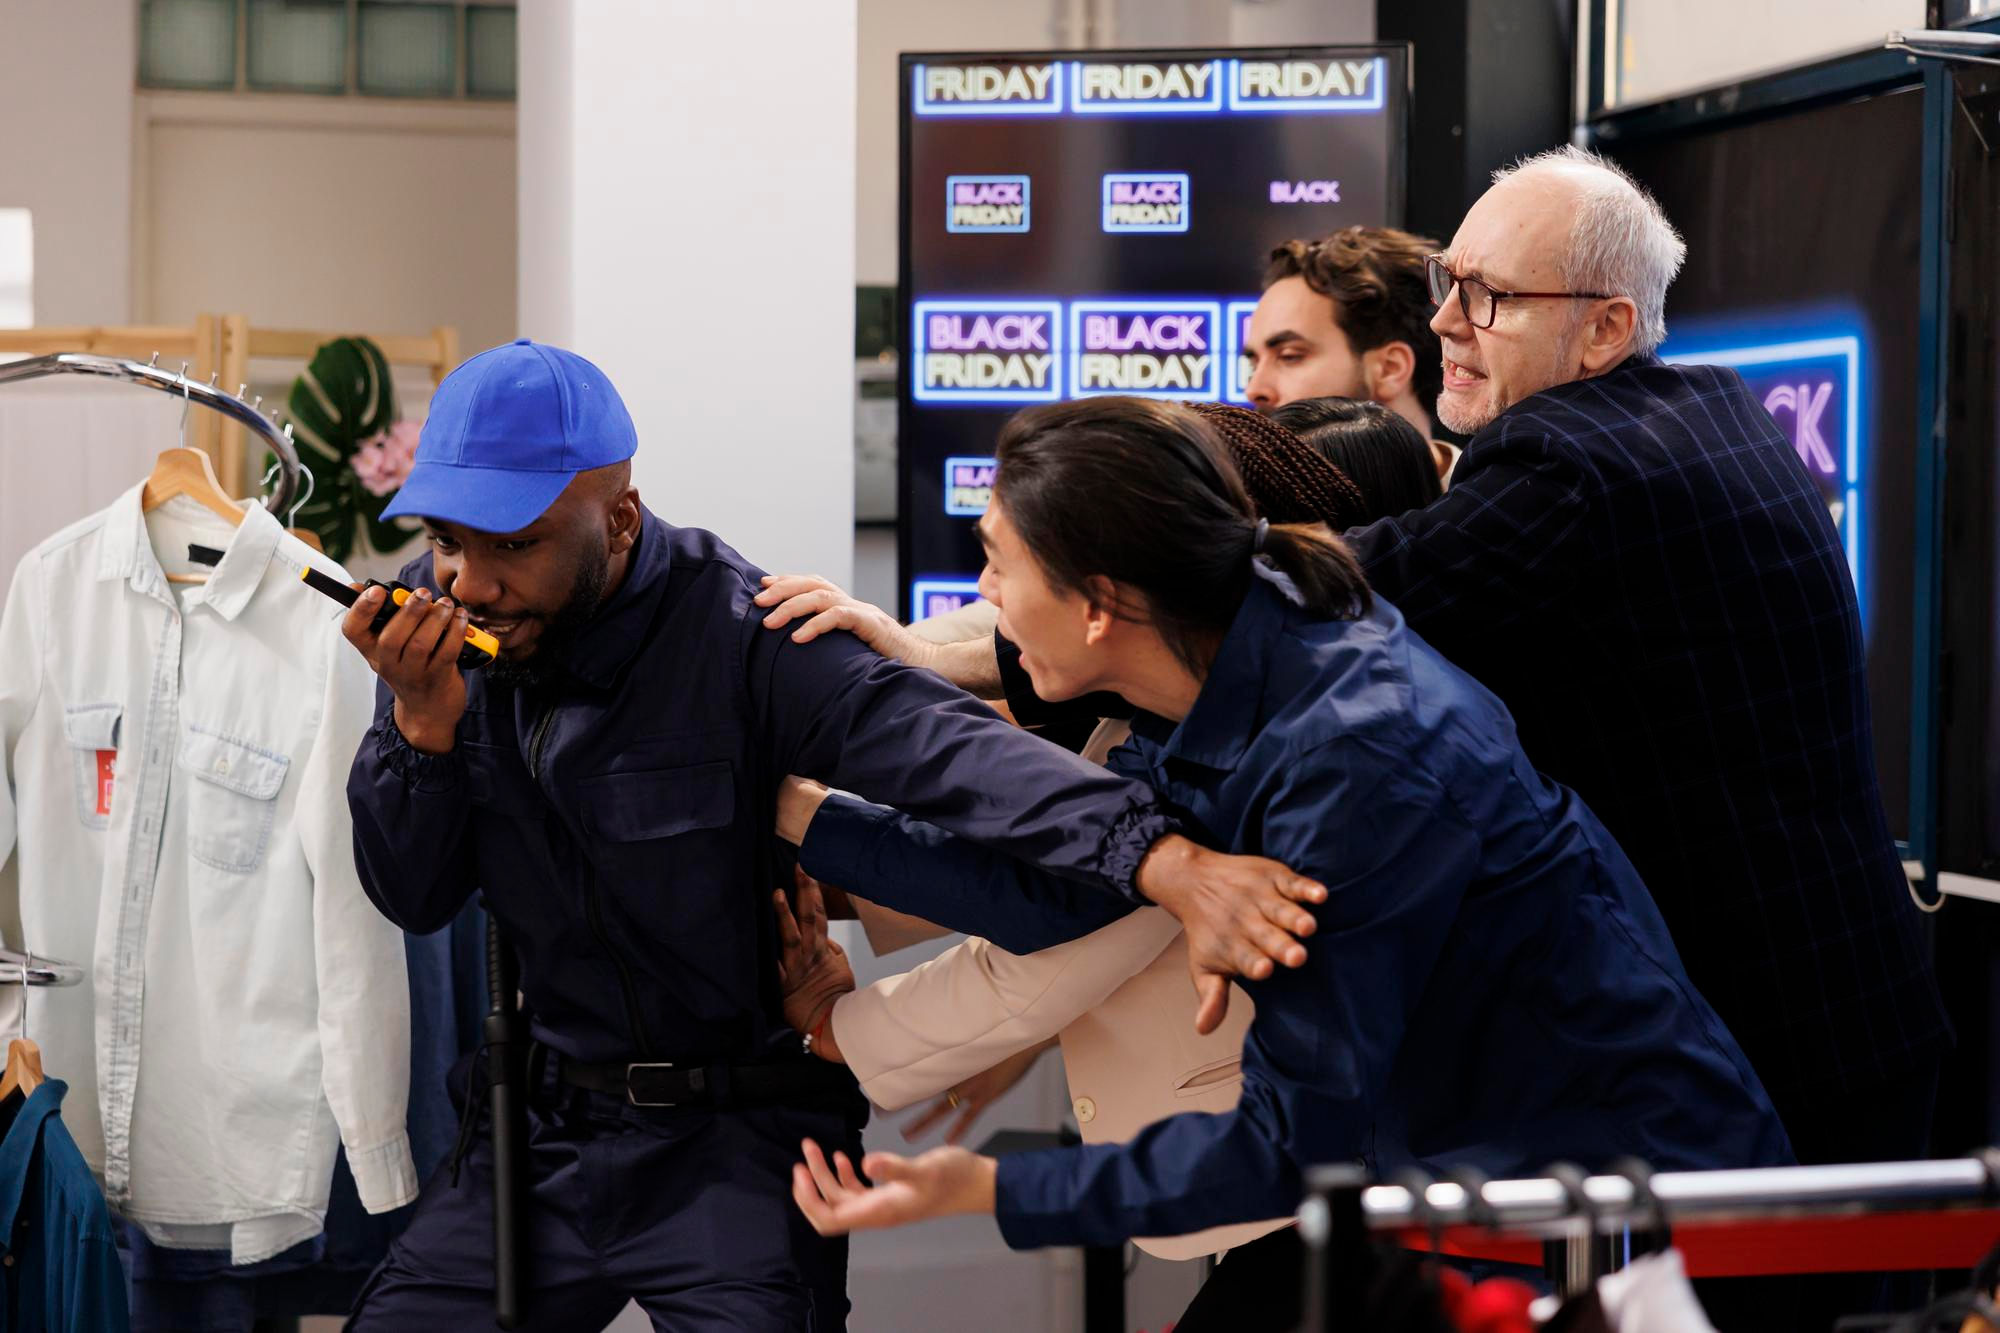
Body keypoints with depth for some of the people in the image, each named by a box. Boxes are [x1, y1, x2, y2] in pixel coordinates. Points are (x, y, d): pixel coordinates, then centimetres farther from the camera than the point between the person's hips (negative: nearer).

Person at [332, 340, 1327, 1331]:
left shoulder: (736, 633, -20)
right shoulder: (434, 619, -4)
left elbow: (941, 748, -37)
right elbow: (414, 899, 0)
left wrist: (1167, 863, -54)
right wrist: (421, 720, -20)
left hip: (736, 1138, -5)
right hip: (544, 1121, 5)